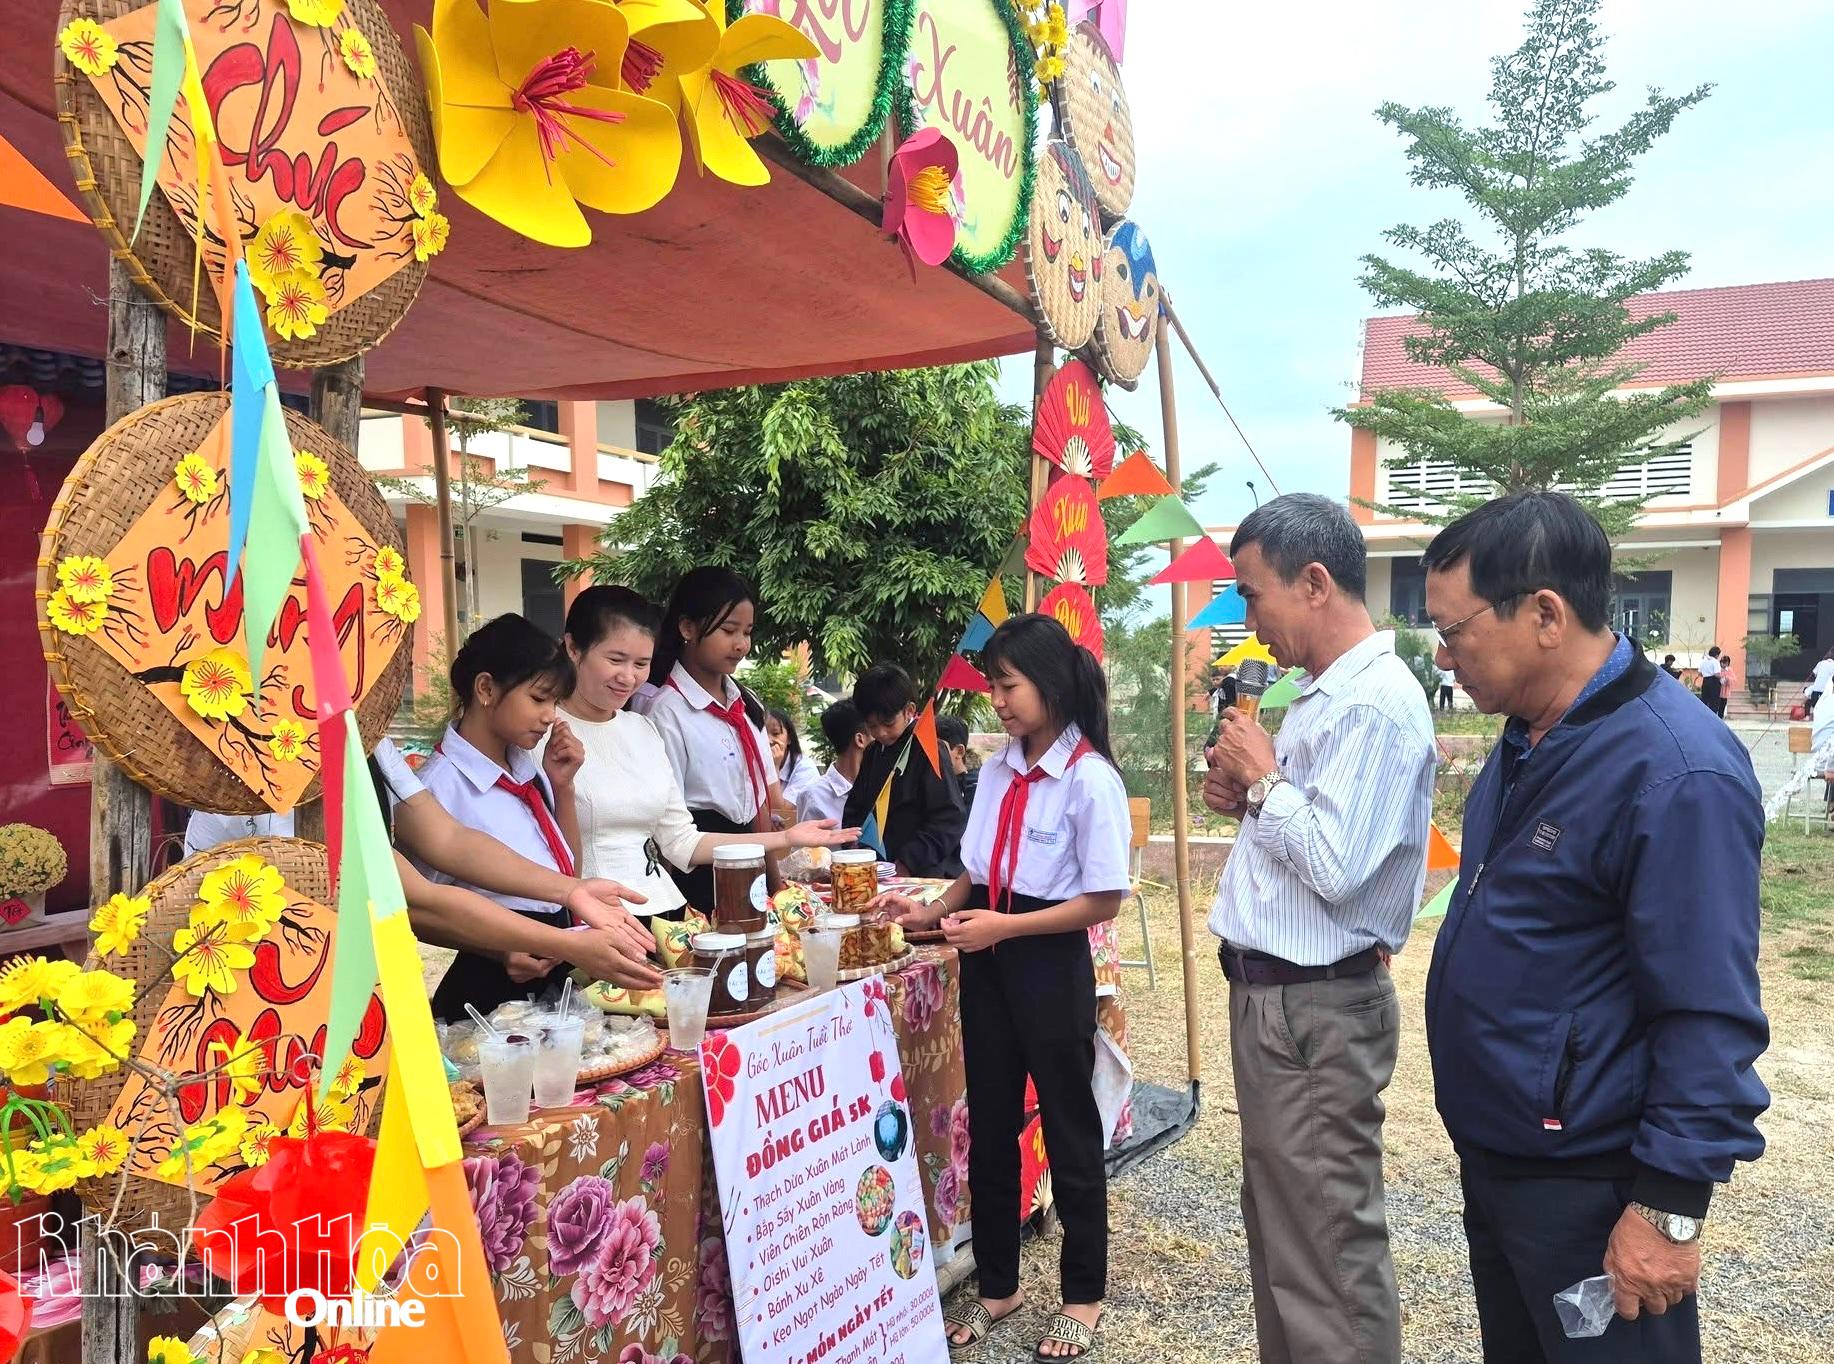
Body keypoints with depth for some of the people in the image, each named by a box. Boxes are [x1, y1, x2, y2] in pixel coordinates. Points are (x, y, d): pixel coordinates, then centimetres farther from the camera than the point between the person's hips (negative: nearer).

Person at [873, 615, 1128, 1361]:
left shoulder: (1090, 779, -16)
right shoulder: (996, 771, 4)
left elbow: (1103, 901, -16)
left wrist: (1004, 926, -20)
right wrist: (933, 911, -4)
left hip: (1050, 965, -6)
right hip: (987, 963, 6)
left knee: (1068, 1129, 11)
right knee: (989, 1127, 16)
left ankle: (1083, 1294, 31)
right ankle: (996, 1285, 35)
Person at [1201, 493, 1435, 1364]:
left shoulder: (1376, 705, -20)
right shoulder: (1322, 694, 12)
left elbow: (1336, 865, -27)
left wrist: (1263, 779, -14)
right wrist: (1247, 800, 2)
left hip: (1317, 1013, -10)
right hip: (1273, 997, 10)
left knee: (1328, 1255, 2)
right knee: (1281, 1227, 22)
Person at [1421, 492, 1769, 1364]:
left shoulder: (1677, 771, -24)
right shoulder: (1529, 738, 4)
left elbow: (1708, 1015, -23)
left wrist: (1670, 1208, -20)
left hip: (1586, 1183, -9)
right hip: (1491, 1154, 9)